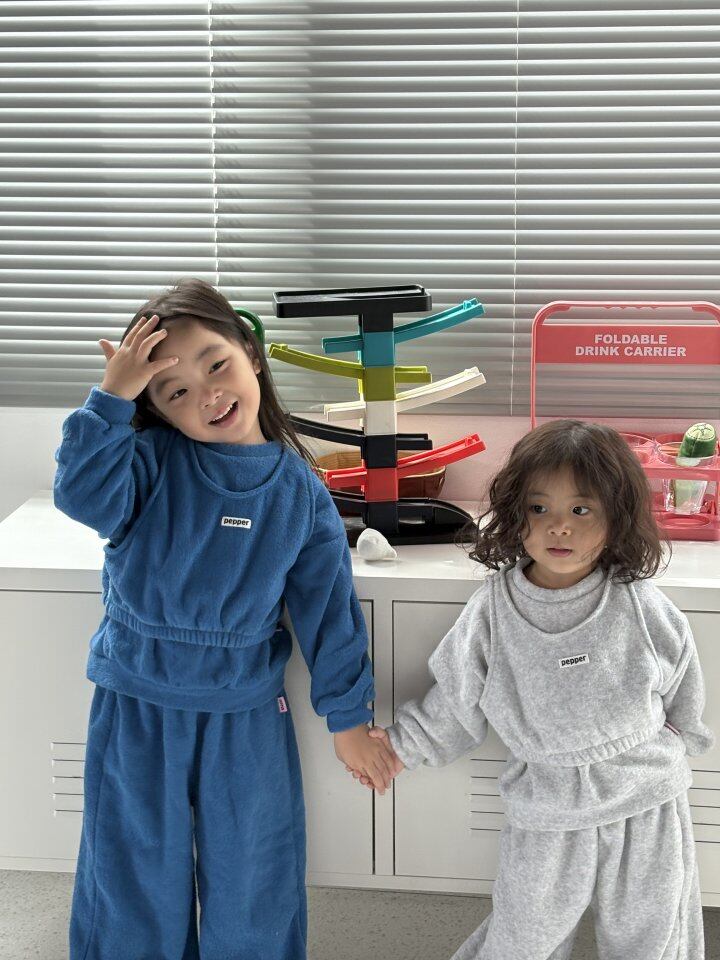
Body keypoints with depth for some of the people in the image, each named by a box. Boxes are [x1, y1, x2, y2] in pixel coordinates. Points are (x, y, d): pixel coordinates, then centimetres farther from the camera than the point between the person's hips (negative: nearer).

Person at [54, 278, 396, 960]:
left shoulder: (300, 491, -5)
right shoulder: (150, 461, -10)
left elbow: (328, 608, 0)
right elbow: (84, 495, -29)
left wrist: (348, 717, 3)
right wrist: (111, 398, -31)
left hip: (247, 715, 1)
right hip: (138, 710, 0)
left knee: (251, 885, 16)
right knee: (135, 884, 15)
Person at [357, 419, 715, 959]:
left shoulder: (642, 609, -11)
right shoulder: (493, 610, -9)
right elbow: (457, 697, 4)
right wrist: (404, 745, 4)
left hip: (649, 810, 0)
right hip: (546, 810, 0)